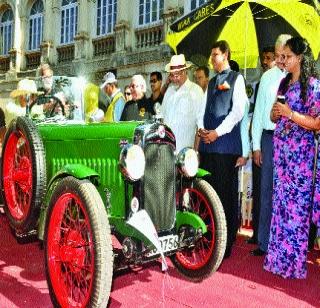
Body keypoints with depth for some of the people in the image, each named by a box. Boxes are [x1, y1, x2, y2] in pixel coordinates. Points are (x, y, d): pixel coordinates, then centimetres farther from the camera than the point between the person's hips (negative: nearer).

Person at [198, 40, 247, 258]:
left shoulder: (236, 78, 4)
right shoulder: (212, 82, 23)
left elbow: (238, 110, -7)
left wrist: (217, 132, -12)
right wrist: (201, 128, 2)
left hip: (226, 144, -6)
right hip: (207, 143, 6)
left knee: (226, 194, -3)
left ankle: (226, 243, 5)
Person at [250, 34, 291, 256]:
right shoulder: (268, 76, 10)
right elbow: (259, 110, 10)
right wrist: (256, 145, 7)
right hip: (269, 137, 3)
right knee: (267, 190, 7)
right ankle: (265, 242, 18)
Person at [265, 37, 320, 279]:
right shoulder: (284, 83, 15)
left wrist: (290, 113, -16)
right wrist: (275, 113, -1)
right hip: (281, 148, 7)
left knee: (297, 204, -2)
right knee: (281, 202, 8)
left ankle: (294, 260, 10)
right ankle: (279, 256, 19)